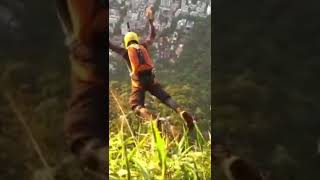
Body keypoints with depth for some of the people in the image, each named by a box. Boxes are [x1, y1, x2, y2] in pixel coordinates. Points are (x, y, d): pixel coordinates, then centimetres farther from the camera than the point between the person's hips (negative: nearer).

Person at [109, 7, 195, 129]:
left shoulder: (125, 51, 11)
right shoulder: (143, 46, 19)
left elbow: (110, 45, 14)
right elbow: (153, 36, 34)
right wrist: (150, 21, 41)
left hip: (138, 81, -3)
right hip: (150, 78, 3)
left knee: (136, 106, -7)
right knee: (166, 98, 1)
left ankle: (153, 119, -38)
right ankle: (181, 112, -27)